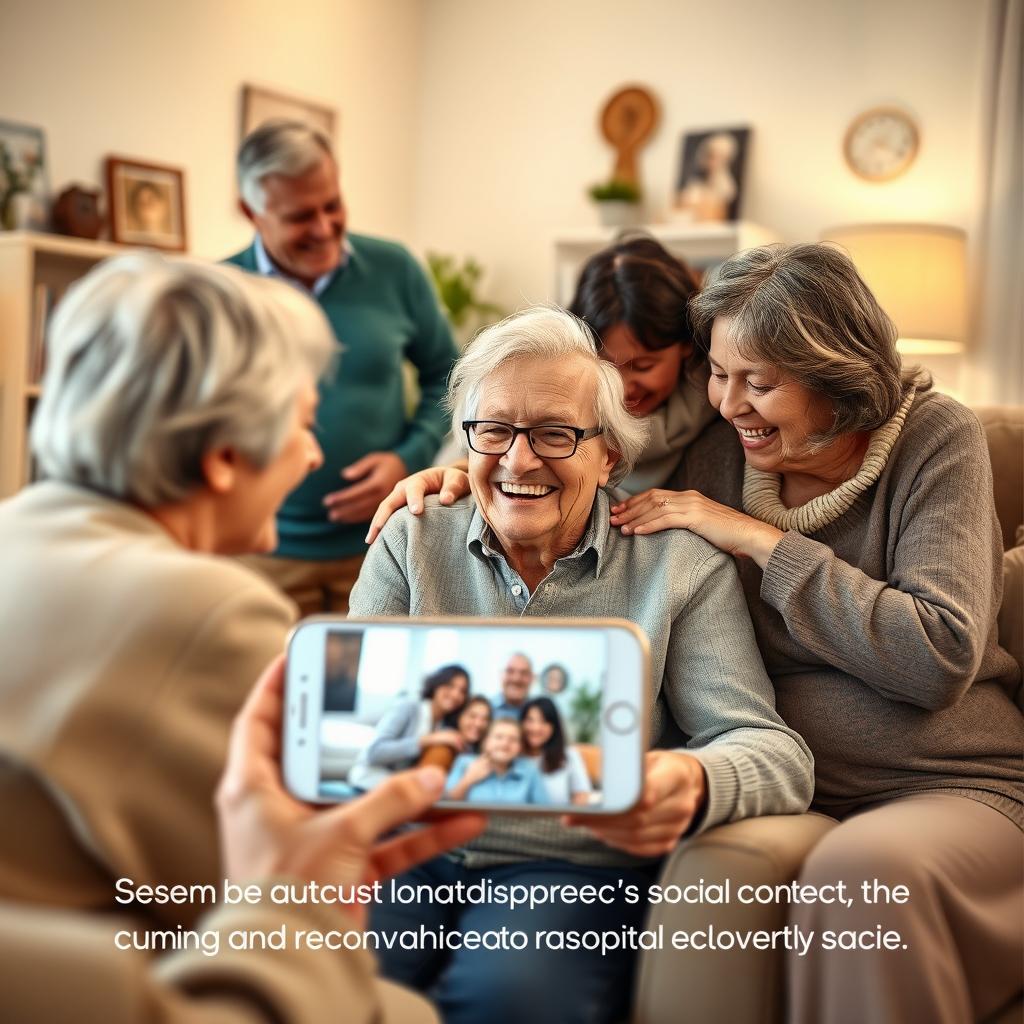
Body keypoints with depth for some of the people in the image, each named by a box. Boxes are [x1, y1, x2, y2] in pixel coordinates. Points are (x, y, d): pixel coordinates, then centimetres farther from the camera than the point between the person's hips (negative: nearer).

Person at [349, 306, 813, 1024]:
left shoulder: (680, 566, 3)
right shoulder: (411, 542, 10)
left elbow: (772, 748, -6)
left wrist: (694, 786, -30)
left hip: (578, 870, -1)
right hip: (410, 852, 2)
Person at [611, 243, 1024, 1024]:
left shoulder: (936, 438, -3)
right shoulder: (719, 459, 7)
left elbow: (939, 658, -15)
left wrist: (763, 542, -12)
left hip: (961, 791, -2)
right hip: (800, 800, 3)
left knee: (865, 866, -37)